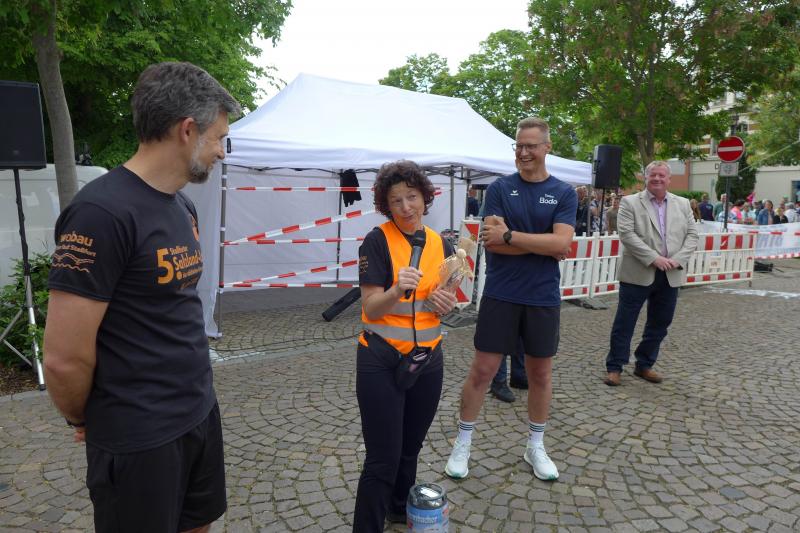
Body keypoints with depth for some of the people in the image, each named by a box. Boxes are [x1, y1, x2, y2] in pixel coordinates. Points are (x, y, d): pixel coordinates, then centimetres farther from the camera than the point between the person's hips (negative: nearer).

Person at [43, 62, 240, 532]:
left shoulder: (184, 207, 6)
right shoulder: (103, 211, -22)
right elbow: (65, 359, -20)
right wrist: (84, 421, -2)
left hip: (201, 411, 8)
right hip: (140, 437, -7)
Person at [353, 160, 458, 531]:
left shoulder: (442, 245, 4)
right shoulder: (377, 241, -12)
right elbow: (370, 308, -15)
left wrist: (447, 303, -8)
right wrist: (397, 291, -34)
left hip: (427, 359, 5)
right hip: (381, 361, -5)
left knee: (410, 449, 21)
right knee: (383, 459, 0)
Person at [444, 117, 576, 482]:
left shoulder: (564, 193, 2)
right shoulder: (500, 188, 0)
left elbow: (562, 243, -13)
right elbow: (492, 242, -12)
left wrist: (510, 236, -18)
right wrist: (543, 245, -14)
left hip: (543, 298, 2)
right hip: (500, 295, -1)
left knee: (540, 372, 13)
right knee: (483, 369, 3)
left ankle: (536, 447, 32)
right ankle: (462, 444, 21)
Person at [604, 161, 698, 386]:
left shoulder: (683, 204, 11)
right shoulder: (630, 202, -2)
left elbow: (692, 235, 7)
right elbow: (626, 234, -12)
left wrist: (677, 259, -10)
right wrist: (654, 258, -19)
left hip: (670, 276, 5)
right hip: (638, 274, -4)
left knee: (659, 324, 12)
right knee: (624, 323, 1)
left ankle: (644, 365, 27)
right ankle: (615, 367, 13)